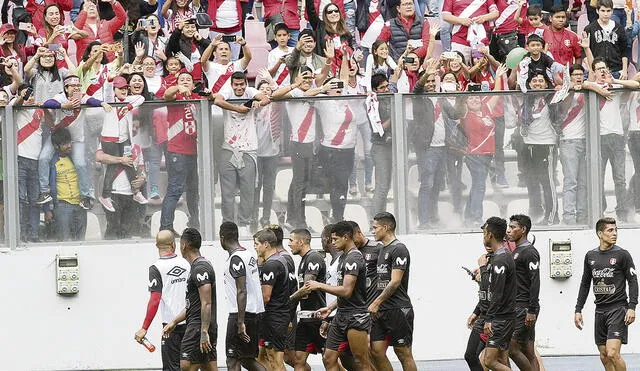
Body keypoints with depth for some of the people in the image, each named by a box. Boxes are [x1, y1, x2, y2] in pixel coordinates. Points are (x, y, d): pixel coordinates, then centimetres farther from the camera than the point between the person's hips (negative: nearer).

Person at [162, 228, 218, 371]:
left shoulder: (200, 268, -14)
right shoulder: (196, 267, 20)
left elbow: (206, 304, -21)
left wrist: (204, 332, -24)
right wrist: (174, 322, 27)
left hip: (198, 327, -10)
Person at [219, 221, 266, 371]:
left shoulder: (235, 259, -16)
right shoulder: (251, 254, 12)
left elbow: (242, 291, -22)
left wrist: (241, 322, -24)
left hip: (241, 314, -9)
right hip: (255, 312, 9)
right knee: (247, 359, 15)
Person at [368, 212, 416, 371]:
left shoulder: (398, 249, -10)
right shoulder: (383, 250, 19)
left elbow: (395, 282, -16)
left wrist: (376, 303, -15)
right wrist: (376, 305, 14)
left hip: (398, 309, -9)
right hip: (382, 311, 9)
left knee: (403, 353, -4)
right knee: (376, 351, 2)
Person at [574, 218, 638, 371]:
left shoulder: (622, 254, -4)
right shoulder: (590, 256, 10)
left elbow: (633, 282, -5)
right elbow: (585, 284, 18)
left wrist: (632, 307, -16)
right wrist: (578, 310, 14)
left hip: (618, 309, -5)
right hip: (600, 311, 6)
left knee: (613, 354, -17)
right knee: (604, 357, 7)